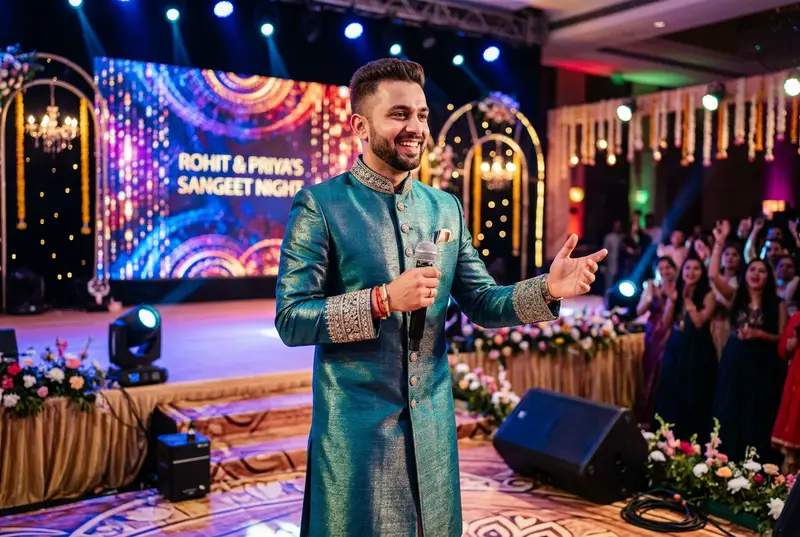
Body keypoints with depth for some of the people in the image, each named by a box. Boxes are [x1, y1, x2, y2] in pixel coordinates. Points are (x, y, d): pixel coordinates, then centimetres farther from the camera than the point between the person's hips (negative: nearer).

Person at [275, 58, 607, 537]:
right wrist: (383, 300, -24)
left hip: (432, 422, 5)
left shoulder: (447, 208, 5)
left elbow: (483, 303, 6)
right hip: (355, 424, -5)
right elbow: (290, 321, -13)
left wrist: (547, 289, -12)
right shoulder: (321, 205, -10)